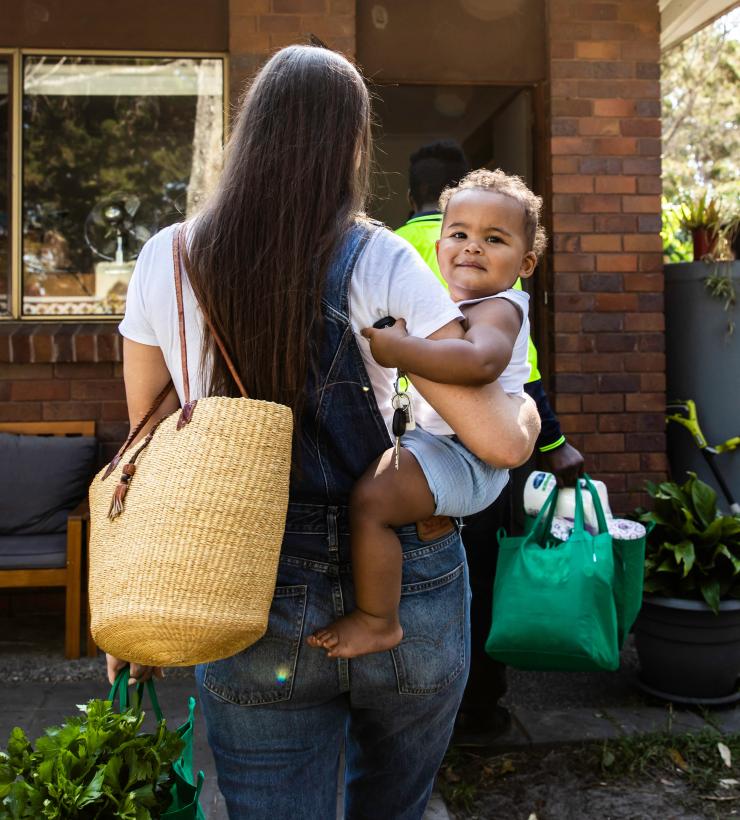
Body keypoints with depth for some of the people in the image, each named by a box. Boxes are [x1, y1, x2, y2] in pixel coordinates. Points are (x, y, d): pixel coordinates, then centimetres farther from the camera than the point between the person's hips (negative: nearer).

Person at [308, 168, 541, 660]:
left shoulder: (497, 309, -16)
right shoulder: (449, 306, 17)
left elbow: (480, 361, -39)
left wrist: (397, 350, -36)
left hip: (464, 455, -11)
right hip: (437, 440, 11)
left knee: (370, 498, -29)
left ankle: (378, 622, -17)